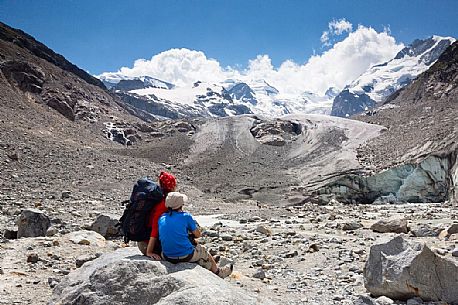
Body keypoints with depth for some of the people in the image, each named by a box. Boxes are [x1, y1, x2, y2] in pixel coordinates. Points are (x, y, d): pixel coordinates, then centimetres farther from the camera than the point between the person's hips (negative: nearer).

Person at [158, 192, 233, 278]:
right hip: (186, 256, -4)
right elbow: (198, 235, 1)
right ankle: (218, 272, 45)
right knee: (202, 250, 24)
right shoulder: (186, 216, -9)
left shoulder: (162, 218, 3)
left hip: (167, 257, 5)